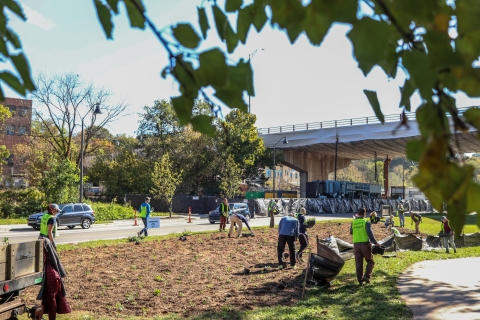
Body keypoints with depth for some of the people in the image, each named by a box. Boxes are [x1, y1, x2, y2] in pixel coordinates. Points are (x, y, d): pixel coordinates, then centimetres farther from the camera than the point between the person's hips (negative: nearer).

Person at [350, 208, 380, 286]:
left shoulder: (353, 222, 6)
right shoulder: (366, 222, -7)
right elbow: (370, 234, -15)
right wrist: (375, 243, -8)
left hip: (356, 244, 4)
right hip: (365, 244, -4)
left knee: (358, 263, 9)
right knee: (370, 261, 11)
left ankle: (360, 280, 9)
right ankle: (366, 276, -7)